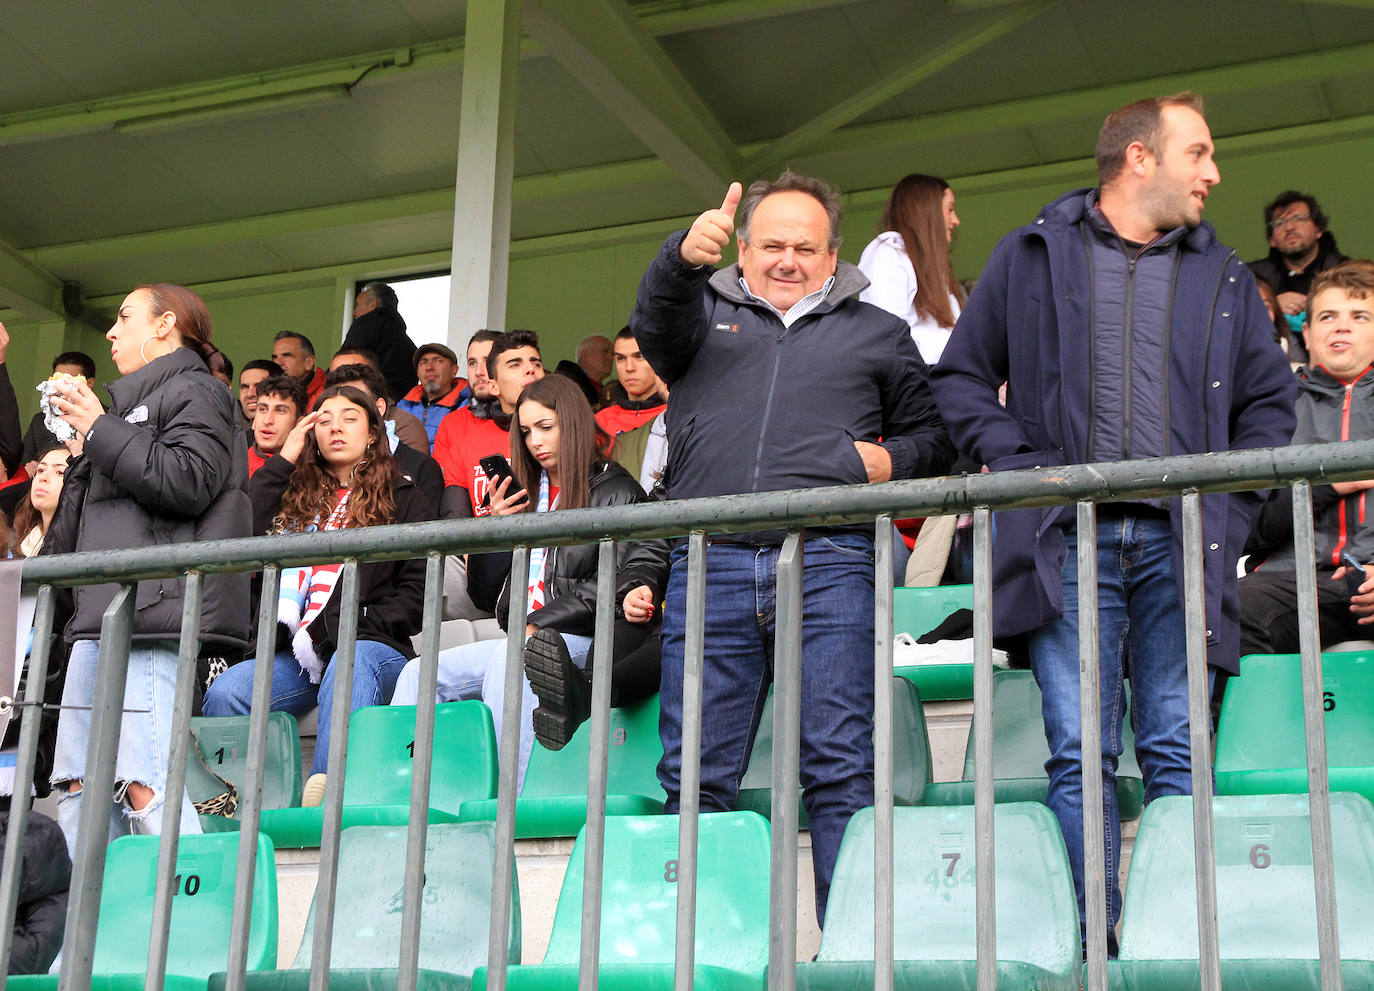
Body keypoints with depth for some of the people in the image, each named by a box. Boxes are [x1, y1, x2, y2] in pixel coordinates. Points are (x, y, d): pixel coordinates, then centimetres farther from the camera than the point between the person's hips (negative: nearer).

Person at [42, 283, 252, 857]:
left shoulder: (196, 392, 2)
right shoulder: (134, 403, 31)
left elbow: (185, 484, -16)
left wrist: (99, 428, -8)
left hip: (152, 612, -10)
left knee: (142, 780, -18)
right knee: (79, 782, 5)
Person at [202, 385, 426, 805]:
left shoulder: (402, 498, 18)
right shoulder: (299, 496, 27)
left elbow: (417, 587, 8)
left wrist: (360, 627, -8)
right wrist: (282, 462, 15)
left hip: (370, 646, -3)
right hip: (297, 652, 3)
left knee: (348, 667, -41)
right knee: (224, 692, -27)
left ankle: (325, 796, -56)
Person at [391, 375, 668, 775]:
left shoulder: (615, 491, 1)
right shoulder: (529, 493, 22)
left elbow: (607, 584, -11)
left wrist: (537, 625, -18)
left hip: (580, 643, -7)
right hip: (522, 640, 7)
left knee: (509, 661, -36)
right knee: (419, 674, -8)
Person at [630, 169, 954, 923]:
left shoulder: (878, 335, 22)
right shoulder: (706, 315, 21)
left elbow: (931, 435, 24)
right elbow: (656, 323, -3)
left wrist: (894, 460, 1)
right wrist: (684, 256, -24)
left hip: (828, 559, -1)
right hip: (710, 564, 1)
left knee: (841, 766, -7)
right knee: (695, 770, 1)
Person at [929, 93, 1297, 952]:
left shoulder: (1221, 275, 18)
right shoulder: (1032, 255, 11)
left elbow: (1269, 398, 19)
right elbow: (961, 376, 11)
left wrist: (1229, 504, 6)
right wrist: (1020, 465, -3)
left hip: (1180, 543, 2)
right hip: (1070, 540, -2)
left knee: (1178, 752, -1)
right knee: (1079, 754, -5)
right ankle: (1094, 944, 1)